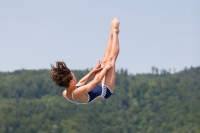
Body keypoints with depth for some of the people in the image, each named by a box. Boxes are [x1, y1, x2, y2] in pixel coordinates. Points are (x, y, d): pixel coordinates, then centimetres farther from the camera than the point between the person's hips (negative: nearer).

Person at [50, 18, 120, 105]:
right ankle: (114, 32, 16)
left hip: (99, 87, 7)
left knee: (104, 61, 11)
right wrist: (105, 68, -15)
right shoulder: (78, 92, -42)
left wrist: (94, 70, 8)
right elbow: (97, 80, -31)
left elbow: (82, 82, 1)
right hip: (106, 90, -7)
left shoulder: (65, 94, -16)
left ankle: (112, 33, 31)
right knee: (111, 59, -3)